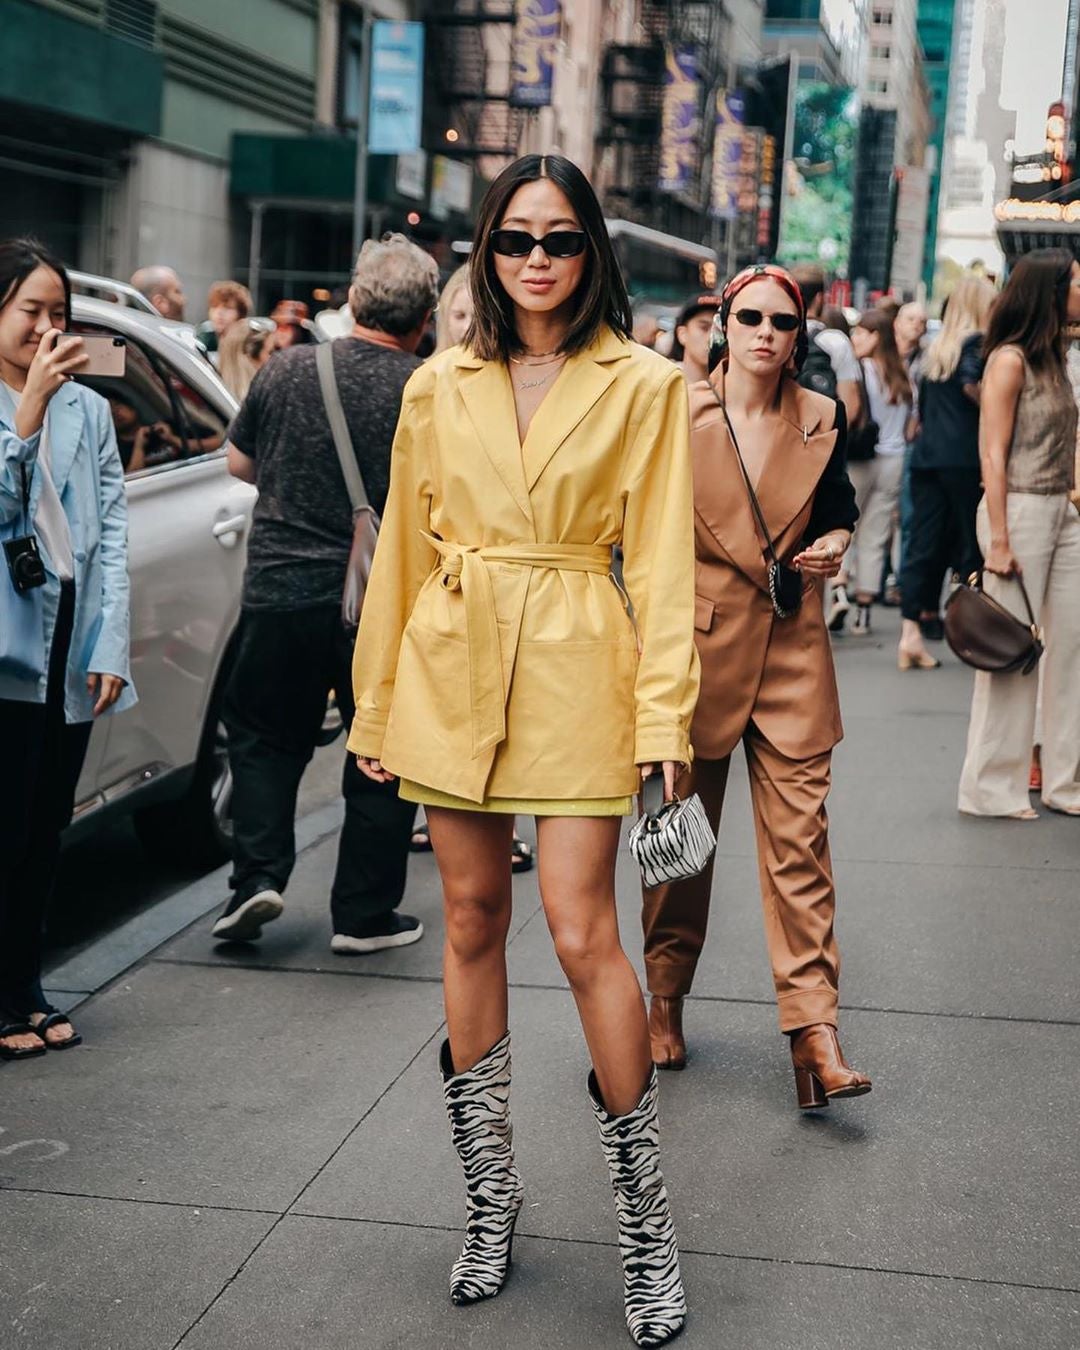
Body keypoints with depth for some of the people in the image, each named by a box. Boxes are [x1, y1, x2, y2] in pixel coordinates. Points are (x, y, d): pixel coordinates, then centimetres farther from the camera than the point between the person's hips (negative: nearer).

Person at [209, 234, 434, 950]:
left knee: (265, 736, 19)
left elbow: (239, 463, 11)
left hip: (282, 588, 2)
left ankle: (259, 872, 6)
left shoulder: (288, 368, -2)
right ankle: (365, 914, 15)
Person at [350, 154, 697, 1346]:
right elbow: (405, 549, 11)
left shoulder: (642, 385, -1)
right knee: (472, 923, 9)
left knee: (582, 933, -8)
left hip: (575, 670, -3)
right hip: (452, 668, 4)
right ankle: (489, 1199, 23)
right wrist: (377, 706, 10)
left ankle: (645, 1220, 9)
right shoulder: (439, 386, 7)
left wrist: (664, 713, -11)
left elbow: (660, 561, -3)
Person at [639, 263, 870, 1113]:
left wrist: (834, 544, -4)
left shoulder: (822, 422, 5)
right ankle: (667, 997, 28)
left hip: (792, 653, 1)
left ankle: (814, 1027, -3)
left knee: (800, 835, -4)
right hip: (697, 645, -1)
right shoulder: (678, 415, -3)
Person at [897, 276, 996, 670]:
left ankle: (911, 634, -6)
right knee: (974, 546, 4)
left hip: (926, 456, 6)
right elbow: (971, 383, -23)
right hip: (964, 456, -6)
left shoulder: (935, 348, 17)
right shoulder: (978, 342, -4)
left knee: (924, 545, 2)